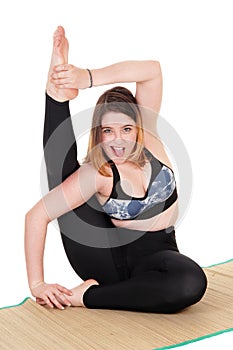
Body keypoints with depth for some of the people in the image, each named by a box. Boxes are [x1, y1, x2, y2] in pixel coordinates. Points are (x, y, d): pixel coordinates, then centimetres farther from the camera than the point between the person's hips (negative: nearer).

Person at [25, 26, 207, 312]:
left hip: (153, 253, 2)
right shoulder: (96, 173, -16)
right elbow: (37, 216, -21)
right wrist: (36, 284, -24)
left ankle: (88, 296, -22)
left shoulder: (146, 136, -8)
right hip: (108, 254, -2)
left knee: (192, 283, -34)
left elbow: (153, 70, -20)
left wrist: (88, 77, -29)